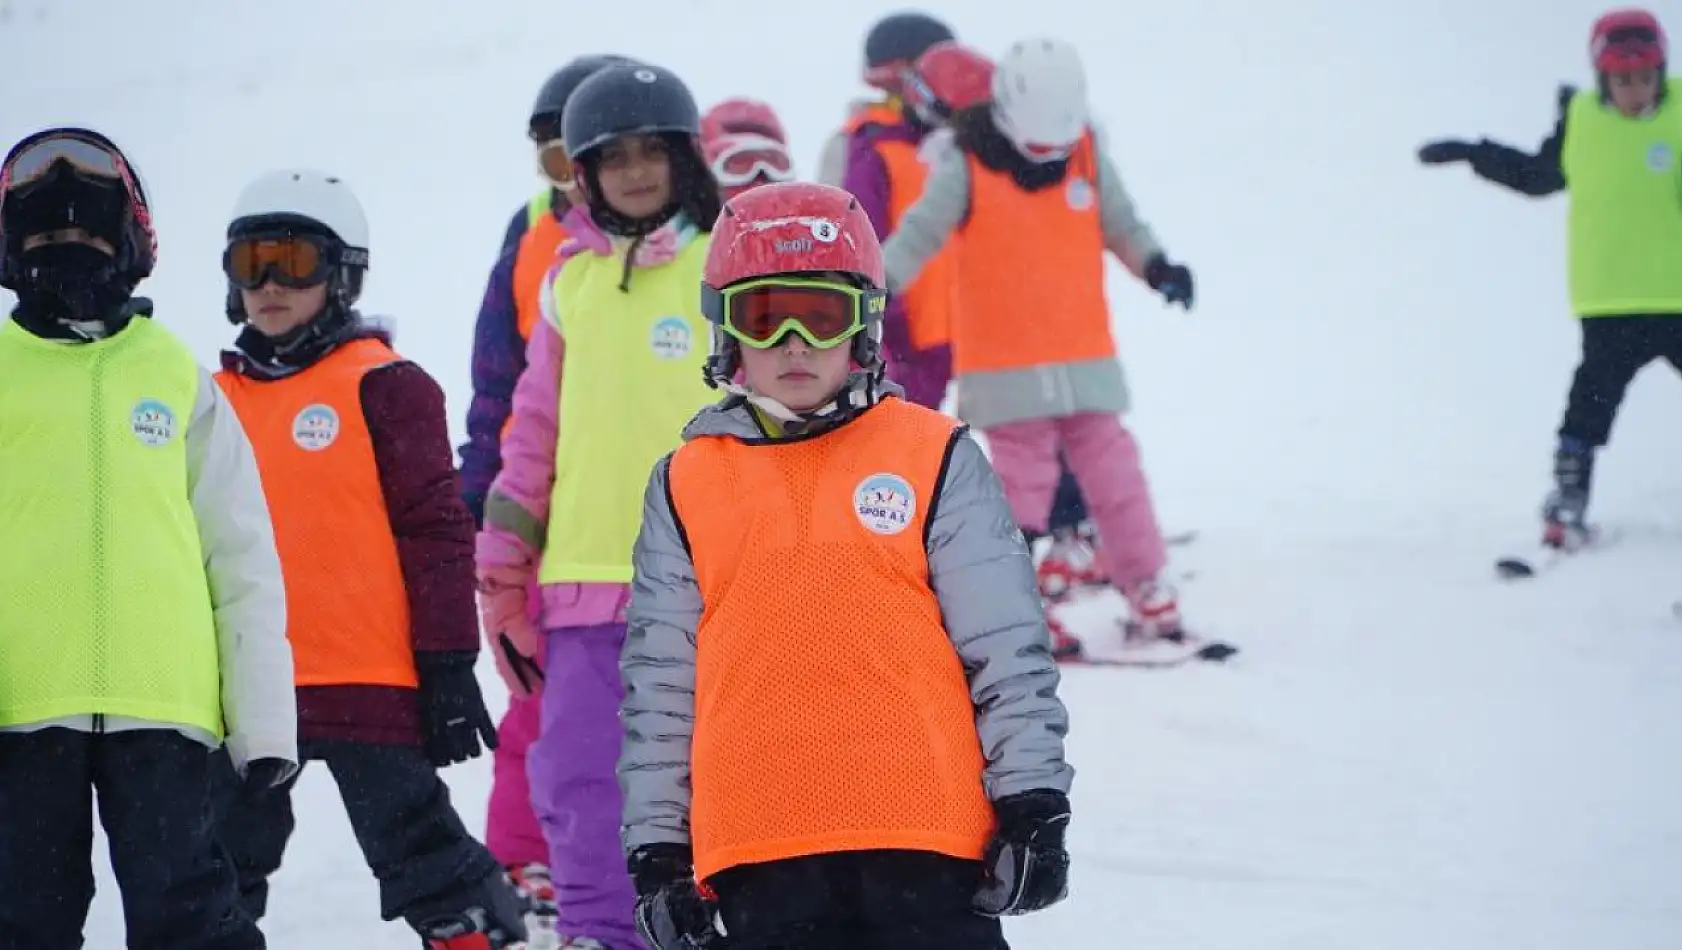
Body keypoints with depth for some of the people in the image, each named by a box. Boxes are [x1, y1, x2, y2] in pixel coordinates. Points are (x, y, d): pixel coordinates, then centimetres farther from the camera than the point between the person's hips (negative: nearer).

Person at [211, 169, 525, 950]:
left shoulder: (384, 386, -5)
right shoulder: (219, 399, 12)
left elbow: (436, 530, -6)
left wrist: (448, 665, -9)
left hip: (370, 682, -6)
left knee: (421, 854, -1)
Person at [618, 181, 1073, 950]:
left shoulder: (934, 458, 5)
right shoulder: (685, 487, 11)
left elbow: (1008, 648, 3)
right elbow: (655, 683, 13)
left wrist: (1032, 804, -2)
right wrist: (656, 846, 9)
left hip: (925, 837, -2)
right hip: (761, 861, 2)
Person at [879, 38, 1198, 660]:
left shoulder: (1087, 155, 1)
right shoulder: (967, 167, -9)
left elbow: (1119, 223, 11)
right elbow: (919, 234, -8)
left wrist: (1155, 266, -7)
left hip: (1087, 359, 3)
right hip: (1005, 368, -3)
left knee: (1114, 475, 4)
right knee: (1021, 481, -1)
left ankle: (1151, 603, 8)